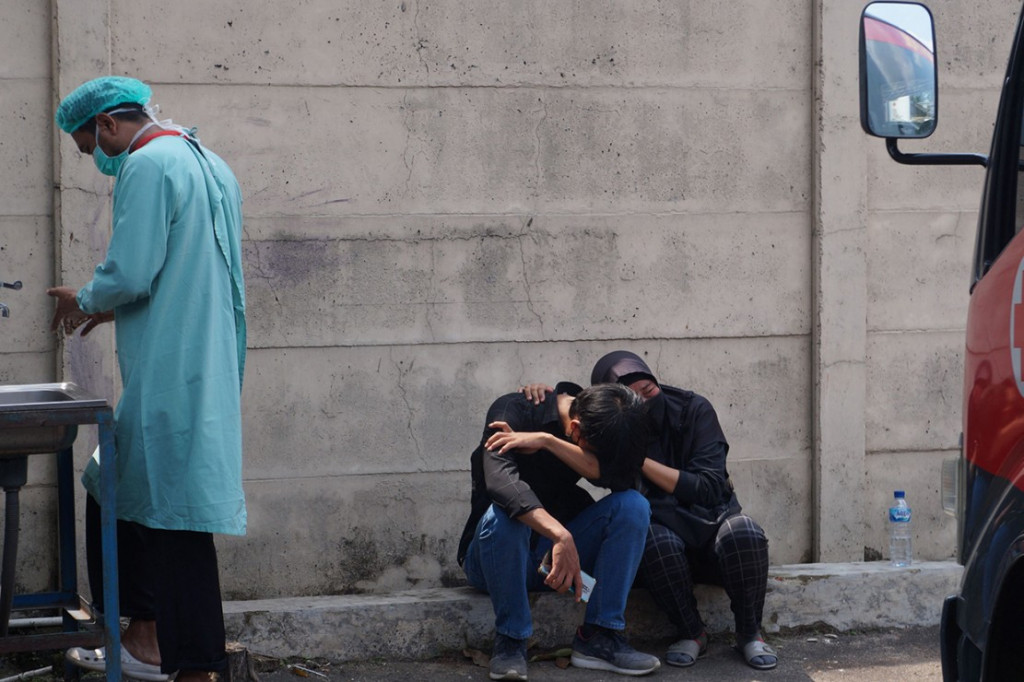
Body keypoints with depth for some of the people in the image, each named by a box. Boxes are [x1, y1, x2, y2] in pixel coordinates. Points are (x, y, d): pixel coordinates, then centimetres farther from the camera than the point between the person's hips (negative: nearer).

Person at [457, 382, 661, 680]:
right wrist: (561, 536, -50)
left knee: (633, 505, -17)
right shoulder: (514, 411, -19)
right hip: (496, 556, -4)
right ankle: (510, 639, -21)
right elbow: (500, 480, -37)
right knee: (504, 514, -37)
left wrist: (547, 441, -30)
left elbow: (623, 477, -23)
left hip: (557, 547, 4)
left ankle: (598, 635, -17)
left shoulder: (599, 427, -3)